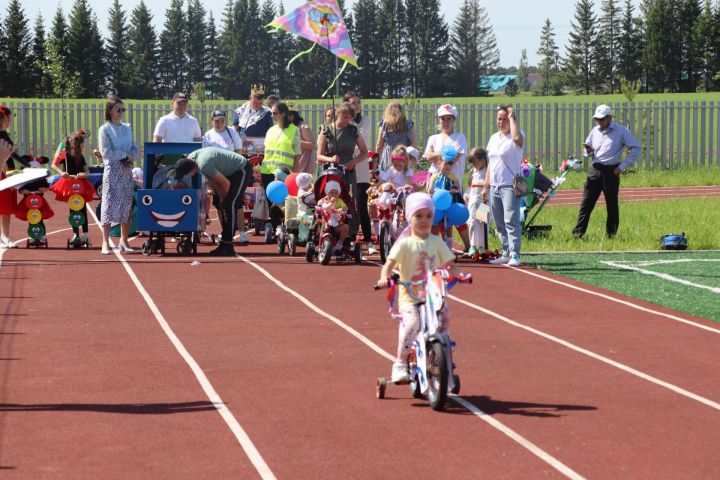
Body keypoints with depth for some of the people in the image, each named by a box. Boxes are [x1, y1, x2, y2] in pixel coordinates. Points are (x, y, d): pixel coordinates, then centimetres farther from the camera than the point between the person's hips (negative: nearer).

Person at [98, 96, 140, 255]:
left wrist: (131, 157, -8)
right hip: (112, 170, -6)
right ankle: (105, 243, -6)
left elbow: (135, 150, 13)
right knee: (110, 204, -8)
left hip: (127, 170, 6)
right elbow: (106, 152, -12)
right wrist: (125, 154, -11)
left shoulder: (127, 128, 13)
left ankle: (124, 241, 12)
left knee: (127, 205, 5)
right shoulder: (105, 129, -4)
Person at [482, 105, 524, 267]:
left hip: (510, 186, -8)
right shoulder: (494, 138, 16)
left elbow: (517, 138, -34)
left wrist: (511, 118, -21)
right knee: (499, 223, 11)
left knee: (511, 221, -15)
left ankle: (514, 255, -18)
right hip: (494, 186, 8)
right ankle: (506, 254, 19)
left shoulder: (514, 138, -6)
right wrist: (486, 186, 18)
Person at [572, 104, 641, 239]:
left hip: (611, 171, -4)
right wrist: (588, 151, -3)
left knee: (612, 204, 4)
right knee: (586, 203, -4)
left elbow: (635, 148, -4)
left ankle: (611, 235, 13)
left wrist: (622, 166, -9)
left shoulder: (621, 131, -3)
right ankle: (577, 234, -6)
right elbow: (589, 153, 23)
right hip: (595, 169, 4)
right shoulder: (595, 131, 13)